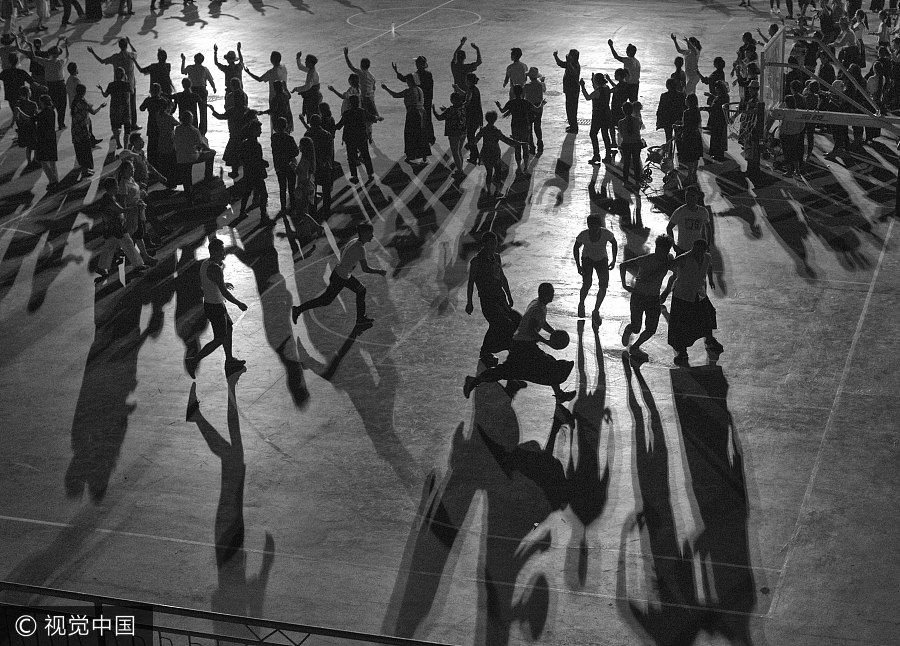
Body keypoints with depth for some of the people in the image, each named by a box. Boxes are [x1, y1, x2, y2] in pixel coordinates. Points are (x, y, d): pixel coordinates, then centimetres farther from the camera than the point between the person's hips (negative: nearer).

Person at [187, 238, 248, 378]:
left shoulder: (205, 263, 2)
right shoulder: (215, 269, -27)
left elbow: (202, 285, 15)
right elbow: (224, 292, -27)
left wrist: (222, 284, 18)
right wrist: (239, 304, -15)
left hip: (208, 303, 10)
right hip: (216, 308, -10)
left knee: (229, 328, 23)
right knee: (219, 339, 2)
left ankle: (230, 361, 35)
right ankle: (194, 361, 7)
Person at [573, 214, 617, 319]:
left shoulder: (606, 233, -27)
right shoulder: (583, 235, -27)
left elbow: (614, 243, -4)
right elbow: (576, 248, -7)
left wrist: (614, 260, -7)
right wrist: (578, 265, -11)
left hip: (602, 259, 1)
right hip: (587, 259, -1)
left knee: (604, 286, -14)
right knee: (587, 284, -19)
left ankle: (596, 310, 6)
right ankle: (581, 304, 13)